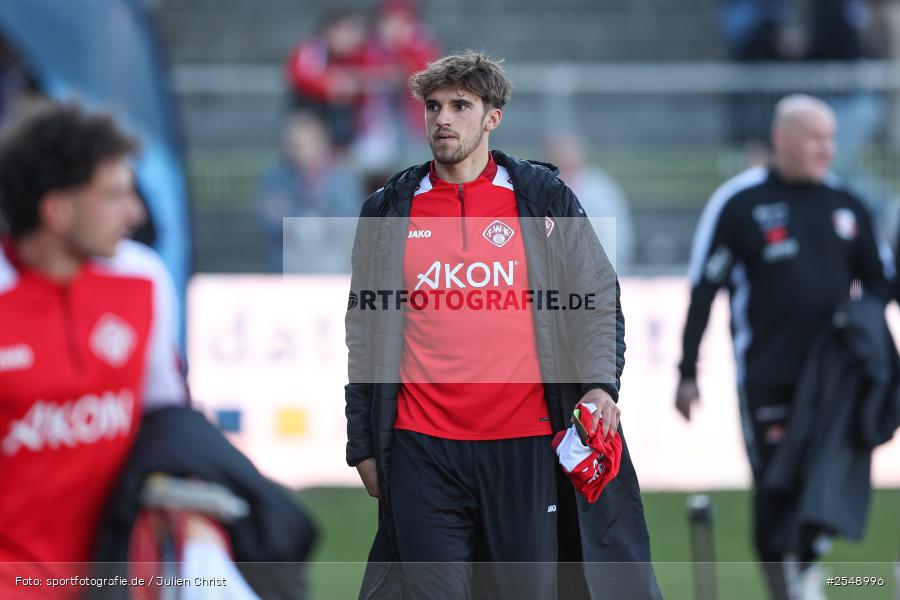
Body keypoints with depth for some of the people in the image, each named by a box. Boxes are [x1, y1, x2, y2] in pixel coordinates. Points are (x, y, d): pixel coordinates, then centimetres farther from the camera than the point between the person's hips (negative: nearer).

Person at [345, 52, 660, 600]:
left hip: (525, 444, -1)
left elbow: (598, 299, 7)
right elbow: (364, 333, 14)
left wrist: (599, 384, -10)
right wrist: (363, 445, 10)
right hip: (421, 449, 1)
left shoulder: (543, 198, 4)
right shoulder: (389, 210, 9)